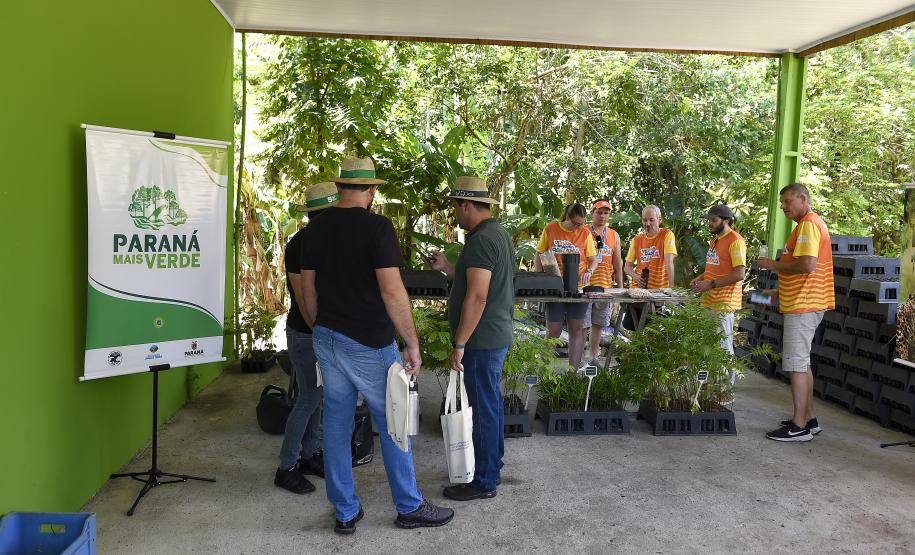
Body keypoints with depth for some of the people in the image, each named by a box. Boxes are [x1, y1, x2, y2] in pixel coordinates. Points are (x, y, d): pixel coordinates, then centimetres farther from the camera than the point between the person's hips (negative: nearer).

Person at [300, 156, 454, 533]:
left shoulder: (315, 229, 5)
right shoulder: (378, 227, -15)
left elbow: (308, 288, 10)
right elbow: (392, 291, -20)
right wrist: (412, 343, -13)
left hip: (327, 339, 6)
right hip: (368, 343, -6)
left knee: (336, 424, 12)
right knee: (393, 425, 8)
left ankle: (345, 513, 22)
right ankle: (409, 508, 21)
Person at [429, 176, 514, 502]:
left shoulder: (481, 240, -19)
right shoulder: (498, 234, 13)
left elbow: (477, 297, -25)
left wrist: (460, 344, -22)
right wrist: (448, 269, 21)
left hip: (482, 340, -10)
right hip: (497, 336, 11)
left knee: (484, 409, -2)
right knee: (491, 405, 19)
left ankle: (484, 483, 8)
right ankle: (492, 466, 32)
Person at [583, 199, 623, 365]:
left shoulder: (614, 235, 12)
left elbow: (618, 263, 15)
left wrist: (620, 287, 12)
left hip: (605, 287, 4)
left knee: (598, 324, 9)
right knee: (581, 324, -4)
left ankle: (592, 358, 19)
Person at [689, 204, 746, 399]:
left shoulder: (735, 240, -12)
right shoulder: (715, 239, 17)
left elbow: (739, 274, -19)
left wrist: (710, 284, -18)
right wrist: (700, 278, 10)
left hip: (724, 304, -9)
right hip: (709, 301, 9)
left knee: (723, 346, -4)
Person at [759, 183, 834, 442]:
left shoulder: (809, 224, -13)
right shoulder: (808, 224, 20)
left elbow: (807, 265, -25)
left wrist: (775, 265, -13)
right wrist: (779, 292, 19)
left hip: (803, 306, -11)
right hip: (803, 303, 11)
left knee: (795, 364, -8)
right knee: (802, 363, 16)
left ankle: (799, 427, -4)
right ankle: (808, 419, 23)